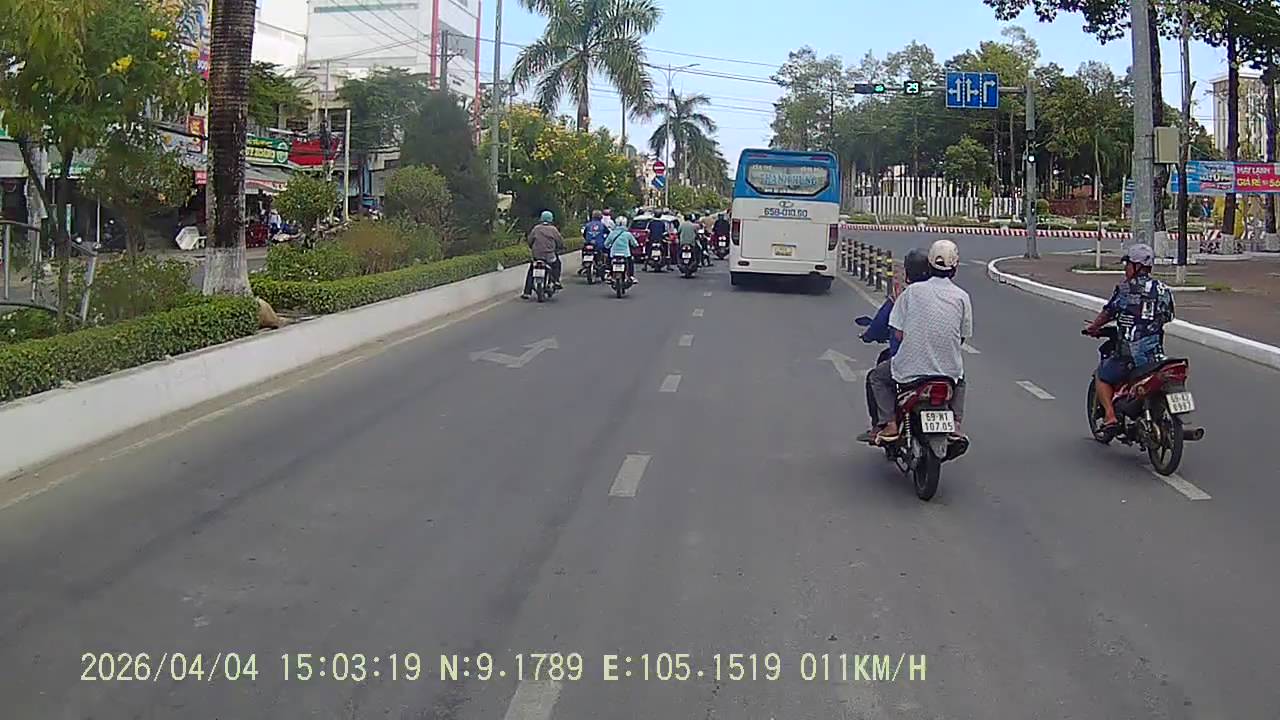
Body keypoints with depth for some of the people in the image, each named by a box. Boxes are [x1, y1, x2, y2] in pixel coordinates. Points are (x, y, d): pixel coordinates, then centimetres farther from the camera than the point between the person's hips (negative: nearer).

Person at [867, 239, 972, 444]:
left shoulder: (912, 291, -5)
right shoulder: (962, 297, -1)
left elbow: (898, 333, -4)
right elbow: (963, 337, 5)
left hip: (910, 368, -2)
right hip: (949, 371, 2)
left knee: (876, 377, 25)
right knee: (959, 380, 38)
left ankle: (890, 423, 10)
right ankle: (956, 422, 21)